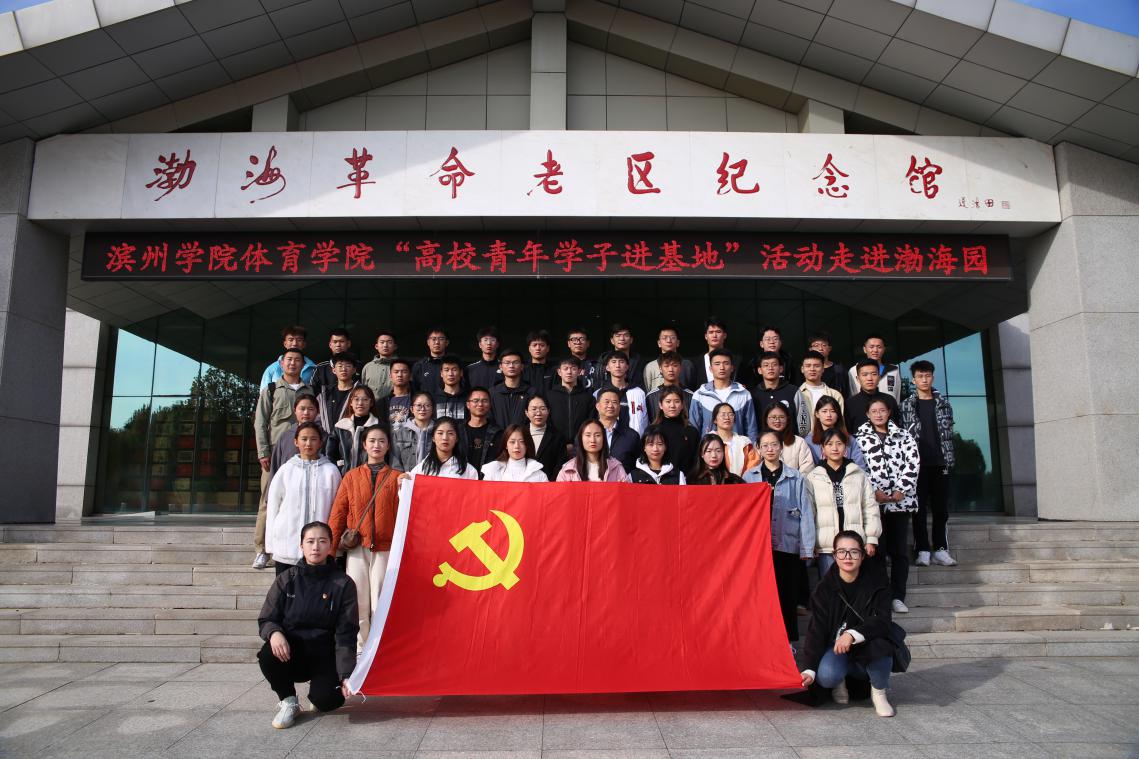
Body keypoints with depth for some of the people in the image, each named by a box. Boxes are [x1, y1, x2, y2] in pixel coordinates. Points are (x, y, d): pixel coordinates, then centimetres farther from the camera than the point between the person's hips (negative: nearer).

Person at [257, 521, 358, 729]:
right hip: (290, 651, 1)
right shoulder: (286, 580, 2)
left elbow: (346, 634, -6)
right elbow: (266, 619, 1)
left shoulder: (343, 584, -4)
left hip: (324, 656, -1)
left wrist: (346, 675, -17)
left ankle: (318, 685, 13)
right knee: (268, 655, -31)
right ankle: (288, 701, -3)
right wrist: (274, 633, -24)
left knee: (327, 700, -26)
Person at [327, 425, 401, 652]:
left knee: (381, 604, 1)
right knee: (358, 602, 3)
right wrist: (330, 548, 3)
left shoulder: (397, 477, 7)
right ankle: (360, 649, 15)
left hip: (385, 549, -1)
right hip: (357, 548, 1)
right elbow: (338, 513, 7)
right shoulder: (352, 476, 9)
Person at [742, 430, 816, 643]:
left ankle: (788, 641, 18)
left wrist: (807, 547, -3)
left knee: (786, 595, 6)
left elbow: (806, 512, 2)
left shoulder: (795, 478, 4)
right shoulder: (749, 476, 6)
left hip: (787, 544, -1)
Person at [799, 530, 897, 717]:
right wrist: (810, 669, -20)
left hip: (868, 647, 0)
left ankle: (879, 691, -3)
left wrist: (853, 635, -37)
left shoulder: (876, 583, -6)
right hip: (835, 647, 0)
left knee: (879, 645, -35)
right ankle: (841, 680, 8)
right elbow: (816, 629, -9)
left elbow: (881, 622, -18)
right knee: (826, 676, -32)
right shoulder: (825, 587, -5)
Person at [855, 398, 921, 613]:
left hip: (901, 500, 2)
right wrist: (874, 491, -12)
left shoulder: (904, 436, 12)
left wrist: (901, 491, -10)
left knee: (900, 550, 4)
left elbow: (912, 463, 1)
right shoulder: (860, 438, 8)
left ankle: (898, 597, 11)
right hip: (873, 501, -1)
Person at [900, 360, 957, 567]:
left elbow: (949, 433, 11)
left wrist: (950, 459, 3)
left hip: (940, 463, 2)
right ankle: (922, 551, 3)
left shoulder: (943, 404, 11)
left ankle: (940, 550, 12)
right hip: (918, 463, -2)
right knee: (920, 508, -1)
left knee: (941, 508, 5)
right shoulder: (907, 405, 5)